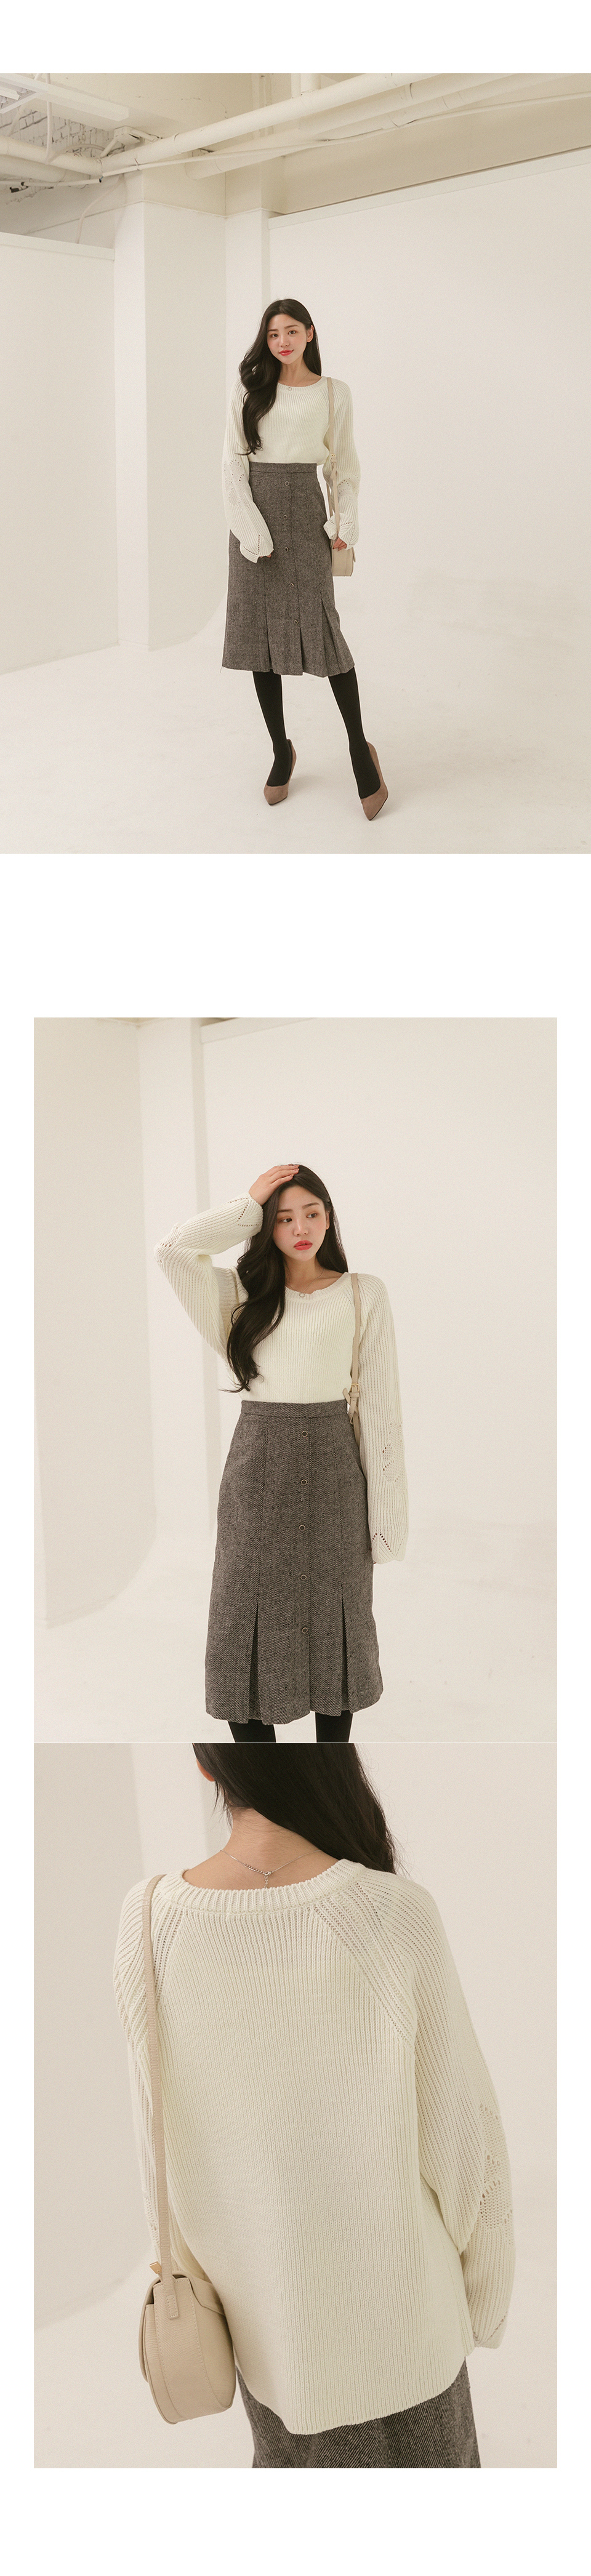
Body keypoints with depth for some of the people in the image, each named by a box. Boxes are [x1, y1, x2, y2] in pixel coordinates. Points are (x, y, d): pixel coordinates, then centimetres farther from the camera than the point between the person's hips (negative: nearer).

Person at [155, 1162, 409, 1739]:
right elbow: (172, 1251, -12)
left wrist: (385, 1518, -6)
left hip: (332, 1462, -1)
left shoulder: (364, 1295, 1)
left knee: (334, 1620, 8)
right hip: (258, 1464, 1)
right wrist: (250, 1206, -5)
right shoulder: (242, 1293, 6)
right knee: (251, 1625, 3)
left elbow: (379, 1405, -2)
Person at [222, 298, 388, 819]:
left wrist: (346, 523, -3)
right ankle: (281, 751, 13)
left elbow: (345, 464, 9)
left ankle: (360, 750, 0)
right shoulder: (249, 389, 7)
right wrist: (251, 529, -8)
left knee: (321, 628, -10)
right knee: (260, 632, 2)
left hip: (305, 510, -2)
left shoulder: (333, 393, 5)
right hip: (255, 509, 2)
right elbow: (234, 459, 2)